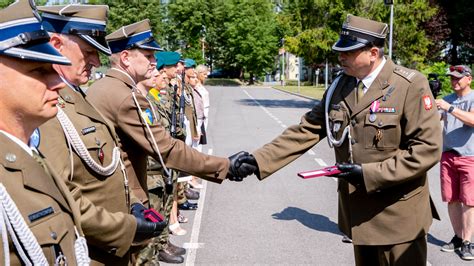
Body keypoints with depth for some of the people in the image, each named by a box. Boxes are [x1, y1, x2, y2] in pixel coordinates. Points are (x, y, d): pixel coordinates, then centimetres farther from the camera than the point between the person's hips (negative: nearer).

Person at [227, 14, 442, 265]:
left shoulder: (410, 85, -13)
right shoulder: (339, 87, 4)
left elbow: (427, 148, -17)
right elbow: (306, 131, -1)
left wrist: (370, 173, -21)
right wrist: (258, 160, -12)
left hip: (398, 217, -5)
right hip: (359, 212, 5)